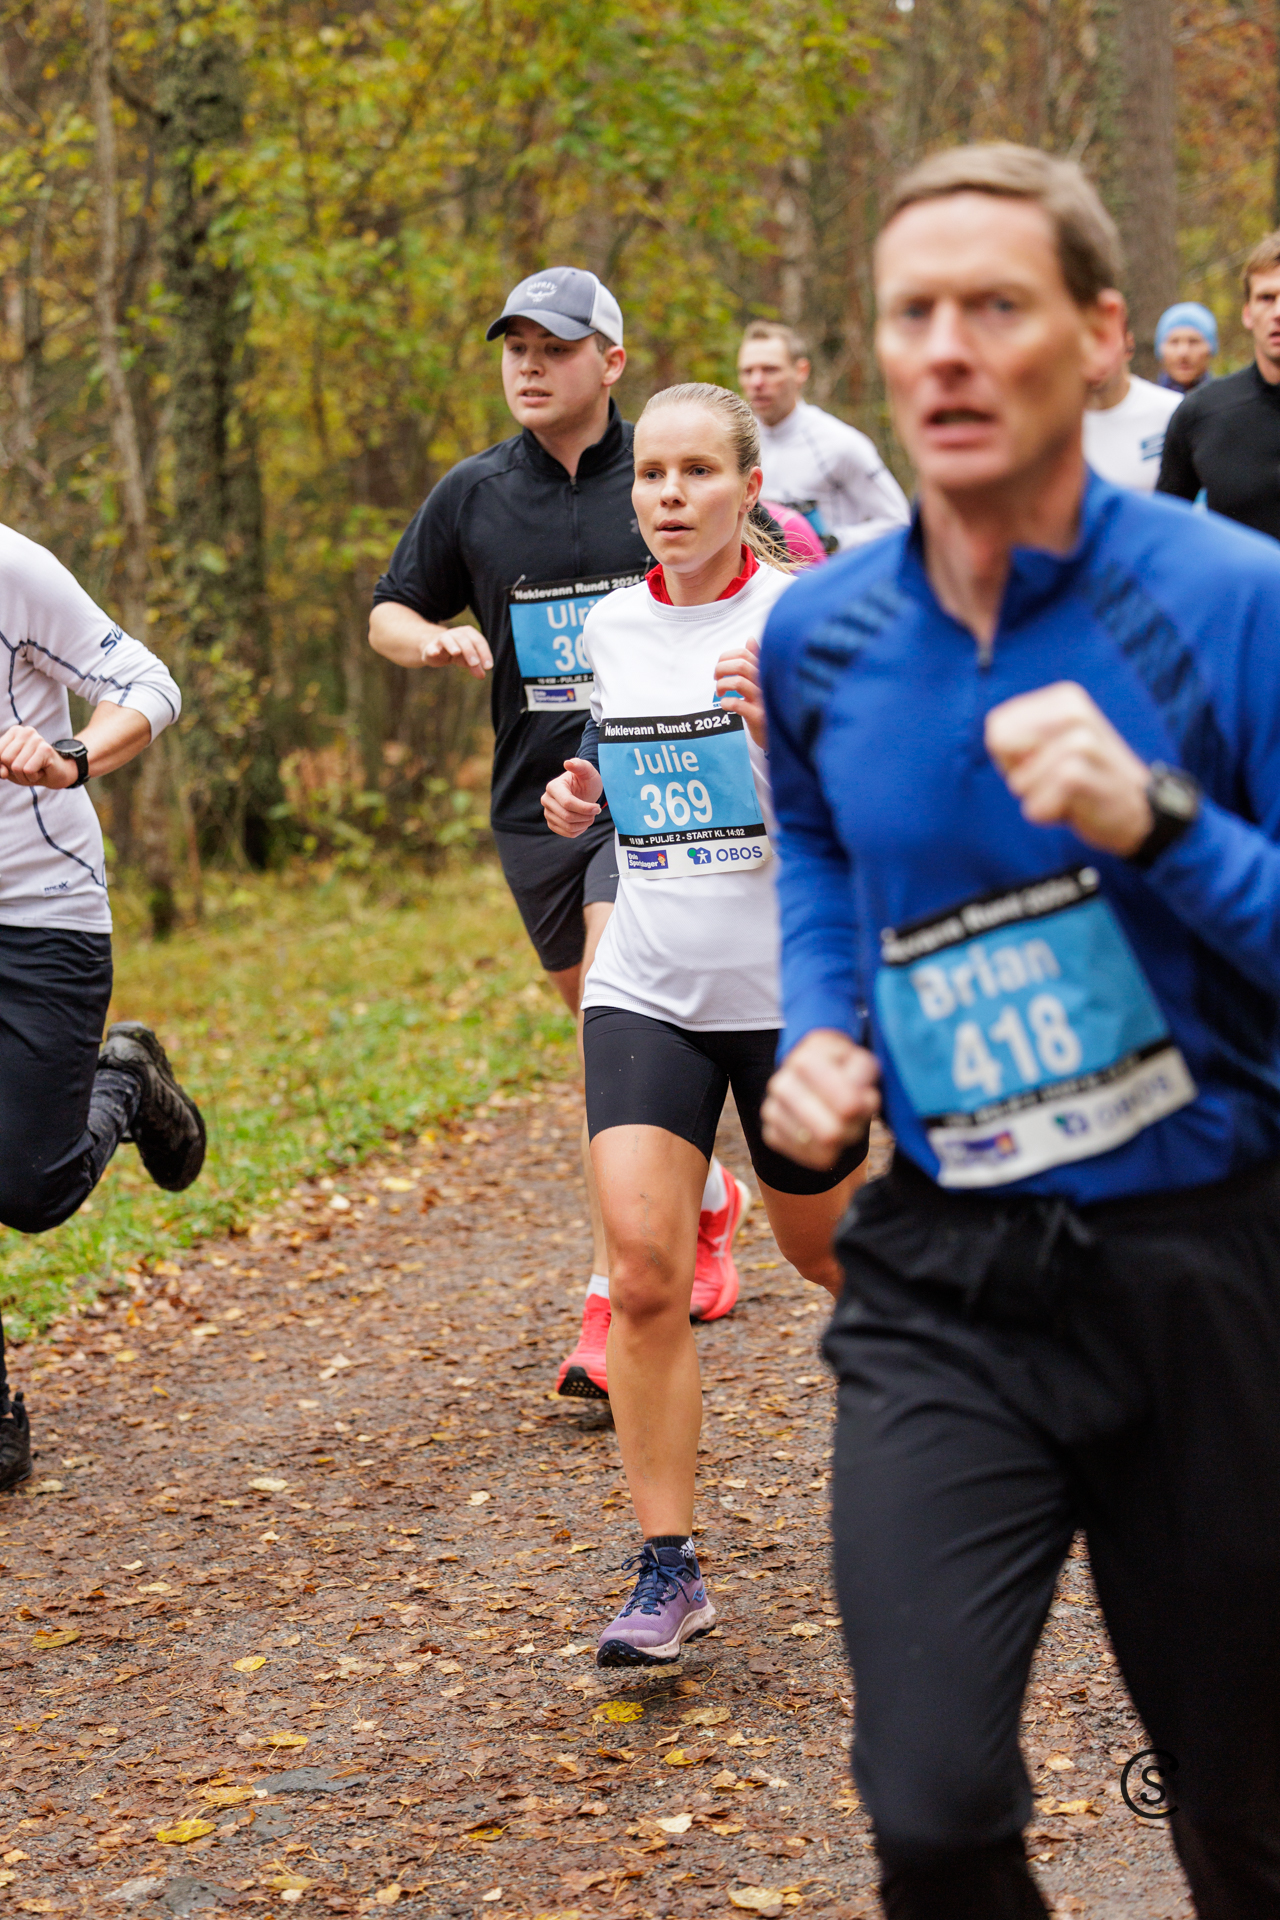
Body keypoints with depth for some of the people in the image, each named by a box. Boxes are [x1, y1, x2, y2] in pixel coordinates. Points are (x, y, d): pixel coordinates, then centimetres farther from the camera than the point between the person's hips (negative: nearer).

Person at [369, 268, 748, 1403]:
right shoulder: (473, 496, 5)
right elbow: (388, 613, 15)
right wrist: (433, 641, -7)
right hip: (535, 800, 4)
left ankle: (611, 1300, -18)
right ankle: (708, 1198, 43)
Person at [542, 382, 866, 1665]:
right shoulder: (611, 629, 6)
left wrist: (788, 729, -29)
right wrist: (580, 802, 1)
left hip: (793, 984, -3)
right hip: (647, 986, 3)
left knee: (825, 1248, 15)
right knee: (642, 1269, -12)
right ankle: (668, 1570, -4)